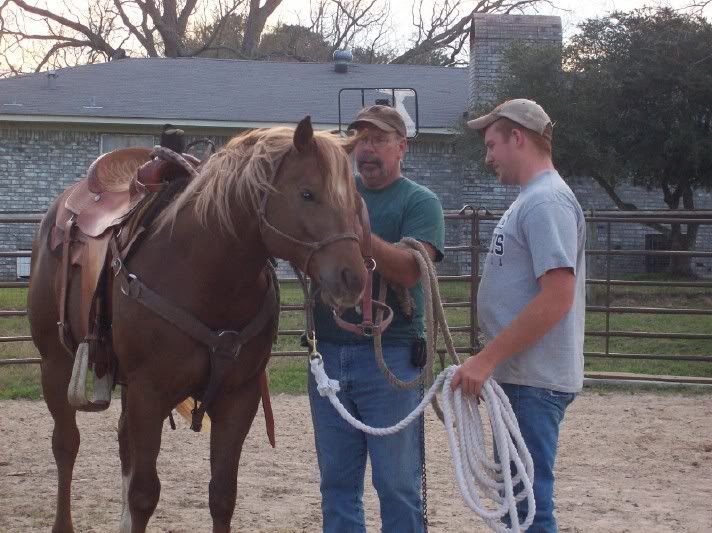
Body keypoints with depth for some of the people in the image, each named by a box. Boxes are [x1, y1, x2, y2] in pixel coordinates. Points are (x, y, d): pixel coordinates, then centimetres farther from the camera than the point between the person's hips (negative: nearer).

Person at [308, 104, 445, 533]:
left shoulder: (420, 202, -2)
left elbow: (409, 269, -18)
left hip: (389, 356, -5)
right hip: (329, 352, 5)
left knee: (398, 486, 0)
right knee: (337, 483, 12)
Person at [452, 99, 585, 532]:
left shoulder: (546, 202, -15)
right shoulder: (533, 200, 16)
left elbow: (556, 298, -24)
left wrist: (487, 359, -22)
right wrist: (492, 362, 16)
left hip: (535, 381, -10)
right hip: (520, 374, 10)